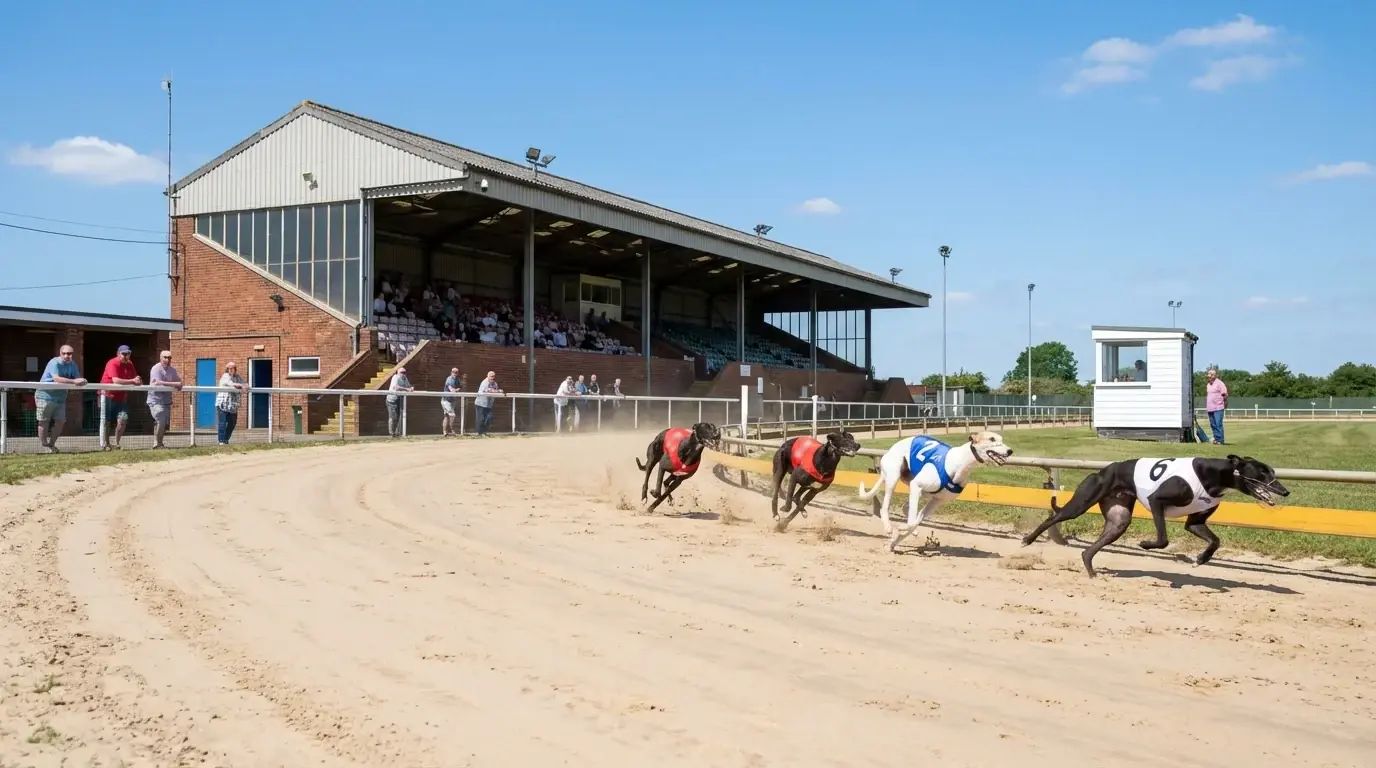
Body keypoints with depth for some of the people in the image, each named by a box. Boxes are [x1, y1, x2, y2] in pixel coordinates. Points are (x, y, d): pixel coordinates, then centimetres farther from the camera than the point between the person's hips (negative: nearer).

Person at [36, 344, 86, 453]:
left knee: (60, 421, 3)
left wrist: (81, 381, -25)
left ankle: (51, 444, 18)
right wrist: (74, 381, -38)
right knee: (44, 421, 1)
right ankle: (43, 445, 11)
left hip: (60, 397, 6)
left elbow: (78, 378, 0)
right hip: (45, 395, -6)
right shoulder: (54, 363, -18)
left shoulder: (72, 364, 3)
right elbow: (56, 378, -32)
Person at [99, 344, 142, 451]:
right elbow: (116, 381, -30)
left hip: (121, 397, 5)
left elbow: (136, 380, 3)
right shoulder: (113, 363, -18)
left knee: (123, 419, -8)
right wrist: (132, 381, -30)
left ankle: (116, 444, 5)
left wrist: (138, 381, -21)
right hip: (108, 395, -5)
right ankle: (105, 445, 15)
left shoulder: (130, 365, 3)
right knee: (106, 421, 2)